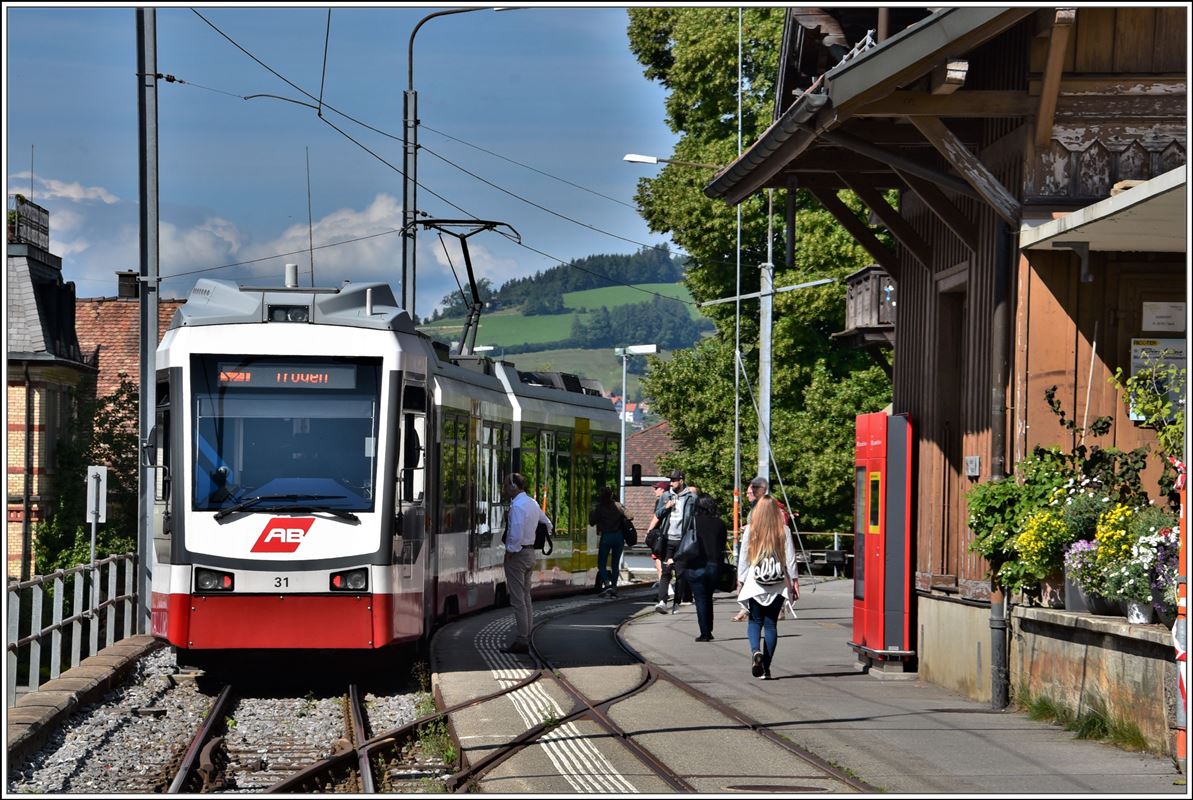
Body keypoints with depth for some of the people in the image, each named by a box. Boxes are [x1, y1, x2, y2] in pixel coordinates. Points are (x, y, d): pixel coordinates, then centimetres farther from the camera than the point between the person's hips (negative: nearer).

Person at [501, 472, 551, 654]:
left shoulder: (517, 506, -18)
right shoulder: (532, 503, 12)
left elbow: (517, 534, -26)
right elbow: (547, 524, 24)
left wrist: (510, 551, -15)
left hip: (517, 554, -10)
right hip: (530, 552, 10)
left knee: (517, 599, -7)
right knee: (526, 597, 14)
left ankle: (521, 642, -8)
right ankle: (526, 637, 17)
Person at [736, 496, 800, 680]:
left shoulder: (750, 531, -1)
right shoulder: (783, 531, -1)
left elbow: (743, 558, 2)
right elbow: (790, 558, -1)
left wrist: (741, 581, 9)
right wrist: (794, 581, 4)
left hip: (755, 584, -1)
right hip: (778, 586, 1)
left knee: (755, 621, 9)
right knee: (771, 623, 7)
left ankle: (755, 651, -20)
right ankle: (766, 668, 4)